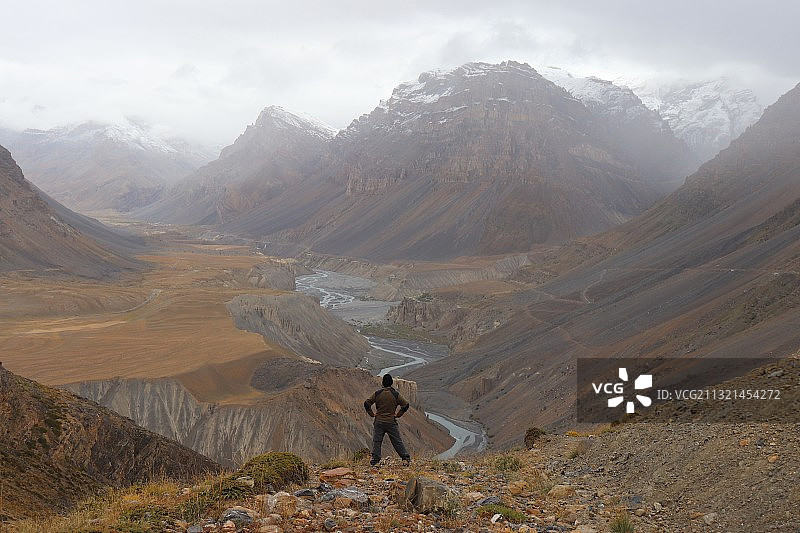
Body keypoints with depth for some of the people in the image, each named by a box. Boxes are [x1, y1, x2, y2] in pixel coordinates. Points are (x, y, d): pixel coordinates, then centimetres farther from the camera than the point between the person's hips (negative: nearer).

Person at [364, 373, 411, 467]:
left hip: (378, 422, 1)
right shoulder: (395, 394, -4)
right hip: (391, 422, -1)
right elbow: (405, 405, -6)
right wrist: (398, 415, 3)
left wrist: (372, 414, 5)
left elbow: (366, 403, -2)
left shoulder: (377, 393, -1)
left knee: (376, 441, 6)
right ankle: (405, 458, 6)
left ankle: (375, 461, 2)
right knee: (397, 441, 6)